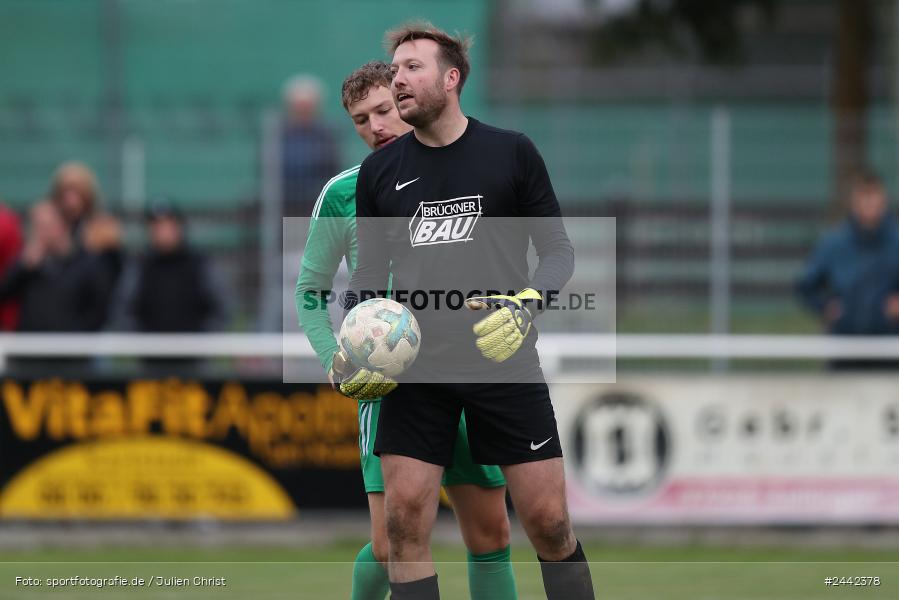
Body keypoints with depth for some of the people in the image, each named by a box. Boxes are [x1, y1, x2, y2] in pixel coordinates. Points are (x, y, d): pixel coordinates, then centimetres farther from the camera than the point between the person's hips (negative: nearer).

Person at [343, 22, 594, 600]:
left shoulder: (512, 152, 2)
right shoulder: (381, 170, 10)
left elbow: (559, 250, 5)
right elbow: (370, 270, 18)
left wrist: (529, 304, -14)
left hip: (504, 358, -2)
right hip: (416, 366, 2)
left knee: (549, 522, -5)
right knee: (405, 520, -7)